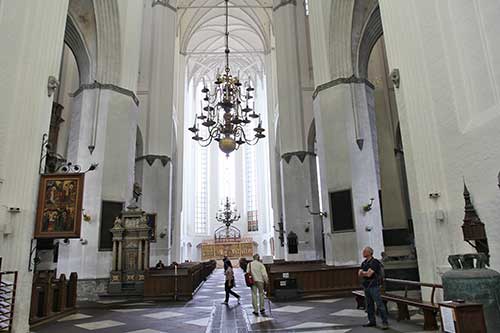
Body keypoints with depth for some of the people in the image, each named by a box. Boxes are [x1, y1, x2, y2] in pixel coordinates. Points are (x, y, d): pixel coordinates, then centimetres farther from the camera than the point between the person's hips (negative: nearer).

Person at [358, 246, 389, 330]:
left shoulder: (374, 262, -13)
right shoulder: (364, 263, 12)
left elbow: (369, 274, -19)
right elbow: (359, 274, 4)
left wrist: (363, 272, -1)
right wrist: (366, 273, -15)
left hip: (374, 286, -8)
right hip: (366, 286, 8)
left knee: (379, 304, -7)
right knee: (369, 305, 11)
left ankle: (385, 322, -3)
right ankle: (372, 321, 20)